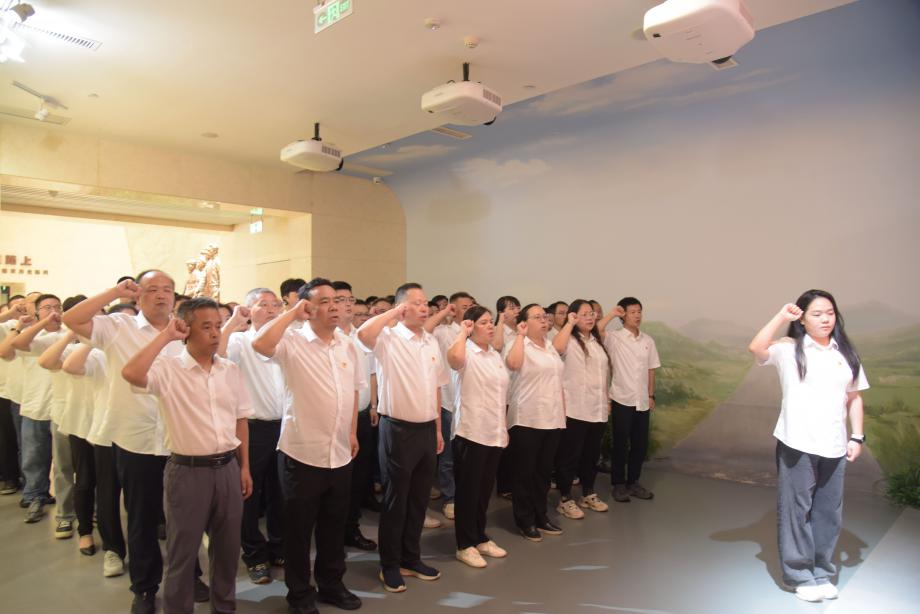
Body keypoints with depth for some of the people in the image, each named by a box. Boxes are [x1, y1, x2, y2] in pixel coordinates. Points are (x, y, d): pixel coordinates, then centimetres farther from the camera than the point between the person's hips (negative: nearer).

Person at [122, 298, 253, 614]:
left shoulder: (230, 370, 4)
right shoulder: (168, 368, -9)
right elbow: (131, 373, -31)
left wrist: (244, 467, 9)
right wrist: (165, 335, -21)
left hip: (227, 467, 5)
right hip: (187, 470, -4)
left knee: (227, 547, 18)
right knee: (182, 550, 11)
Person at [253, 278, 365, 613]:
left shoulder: (347, 345, 6)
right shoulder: (293, 341, -12)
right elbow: (260, 345, -33)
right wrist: (292, 313, -23)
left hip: (340, 453, 5)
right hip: (302, 452, -5)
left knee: (334, 525, 19)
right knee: (299, 528, 11)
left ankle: (331, 584, 37)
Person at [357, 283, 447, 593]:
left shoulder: (431, 342, 9)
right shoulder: (389, 338, -12)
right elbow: (363, 333, -35)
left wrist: (438, 428, 14)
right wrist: (395, 312, -22)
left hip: (427, 429, 6)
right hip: (398, 429, -6)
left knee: (419, 499, 17)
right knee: (395, 499, 7)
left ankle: (411, 558, 33)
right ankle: (390, 564, 24)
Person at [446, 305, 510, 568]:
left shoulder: (496, 356, 12)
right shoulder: (466, 353, -11)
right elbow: (454, 357, -38)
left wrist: (504, 427, 17)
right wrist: (463, 331, -20)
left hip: (494, 433, 7)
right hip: (470, 432, -7)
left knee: (485, 489, 17)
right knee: (468, 489, 4)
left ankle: (480, 538, 31)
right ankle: (465, 545, 17)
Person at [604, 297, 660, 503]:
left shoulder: (648, 340, 8)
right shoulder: (613, 338, -7)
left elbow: (651, 370, 12)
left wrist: (651, 395, 9)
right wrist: (611, 315, -16)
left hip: (642, 401, 5)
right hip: (622, 399, -4)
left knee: (640, 444, 11)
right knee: (620, 444, 4)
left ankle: (633, 482, 26)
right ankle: (618, 484, 17)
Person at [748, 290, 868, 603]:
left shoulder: (845, 354, 10)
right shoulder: (789, 349, -4)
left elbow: (854, 398, 15)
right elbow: (756, 348, -24)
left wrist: (857, 437, 7)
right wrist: (782, 315, -19)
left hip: (833, 447, 4)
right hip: (797, 444, -4)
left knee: (829, 513, 12)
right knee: (796, 510, 3)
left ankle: (822, 573, 28)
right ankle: (801, 575, 17)